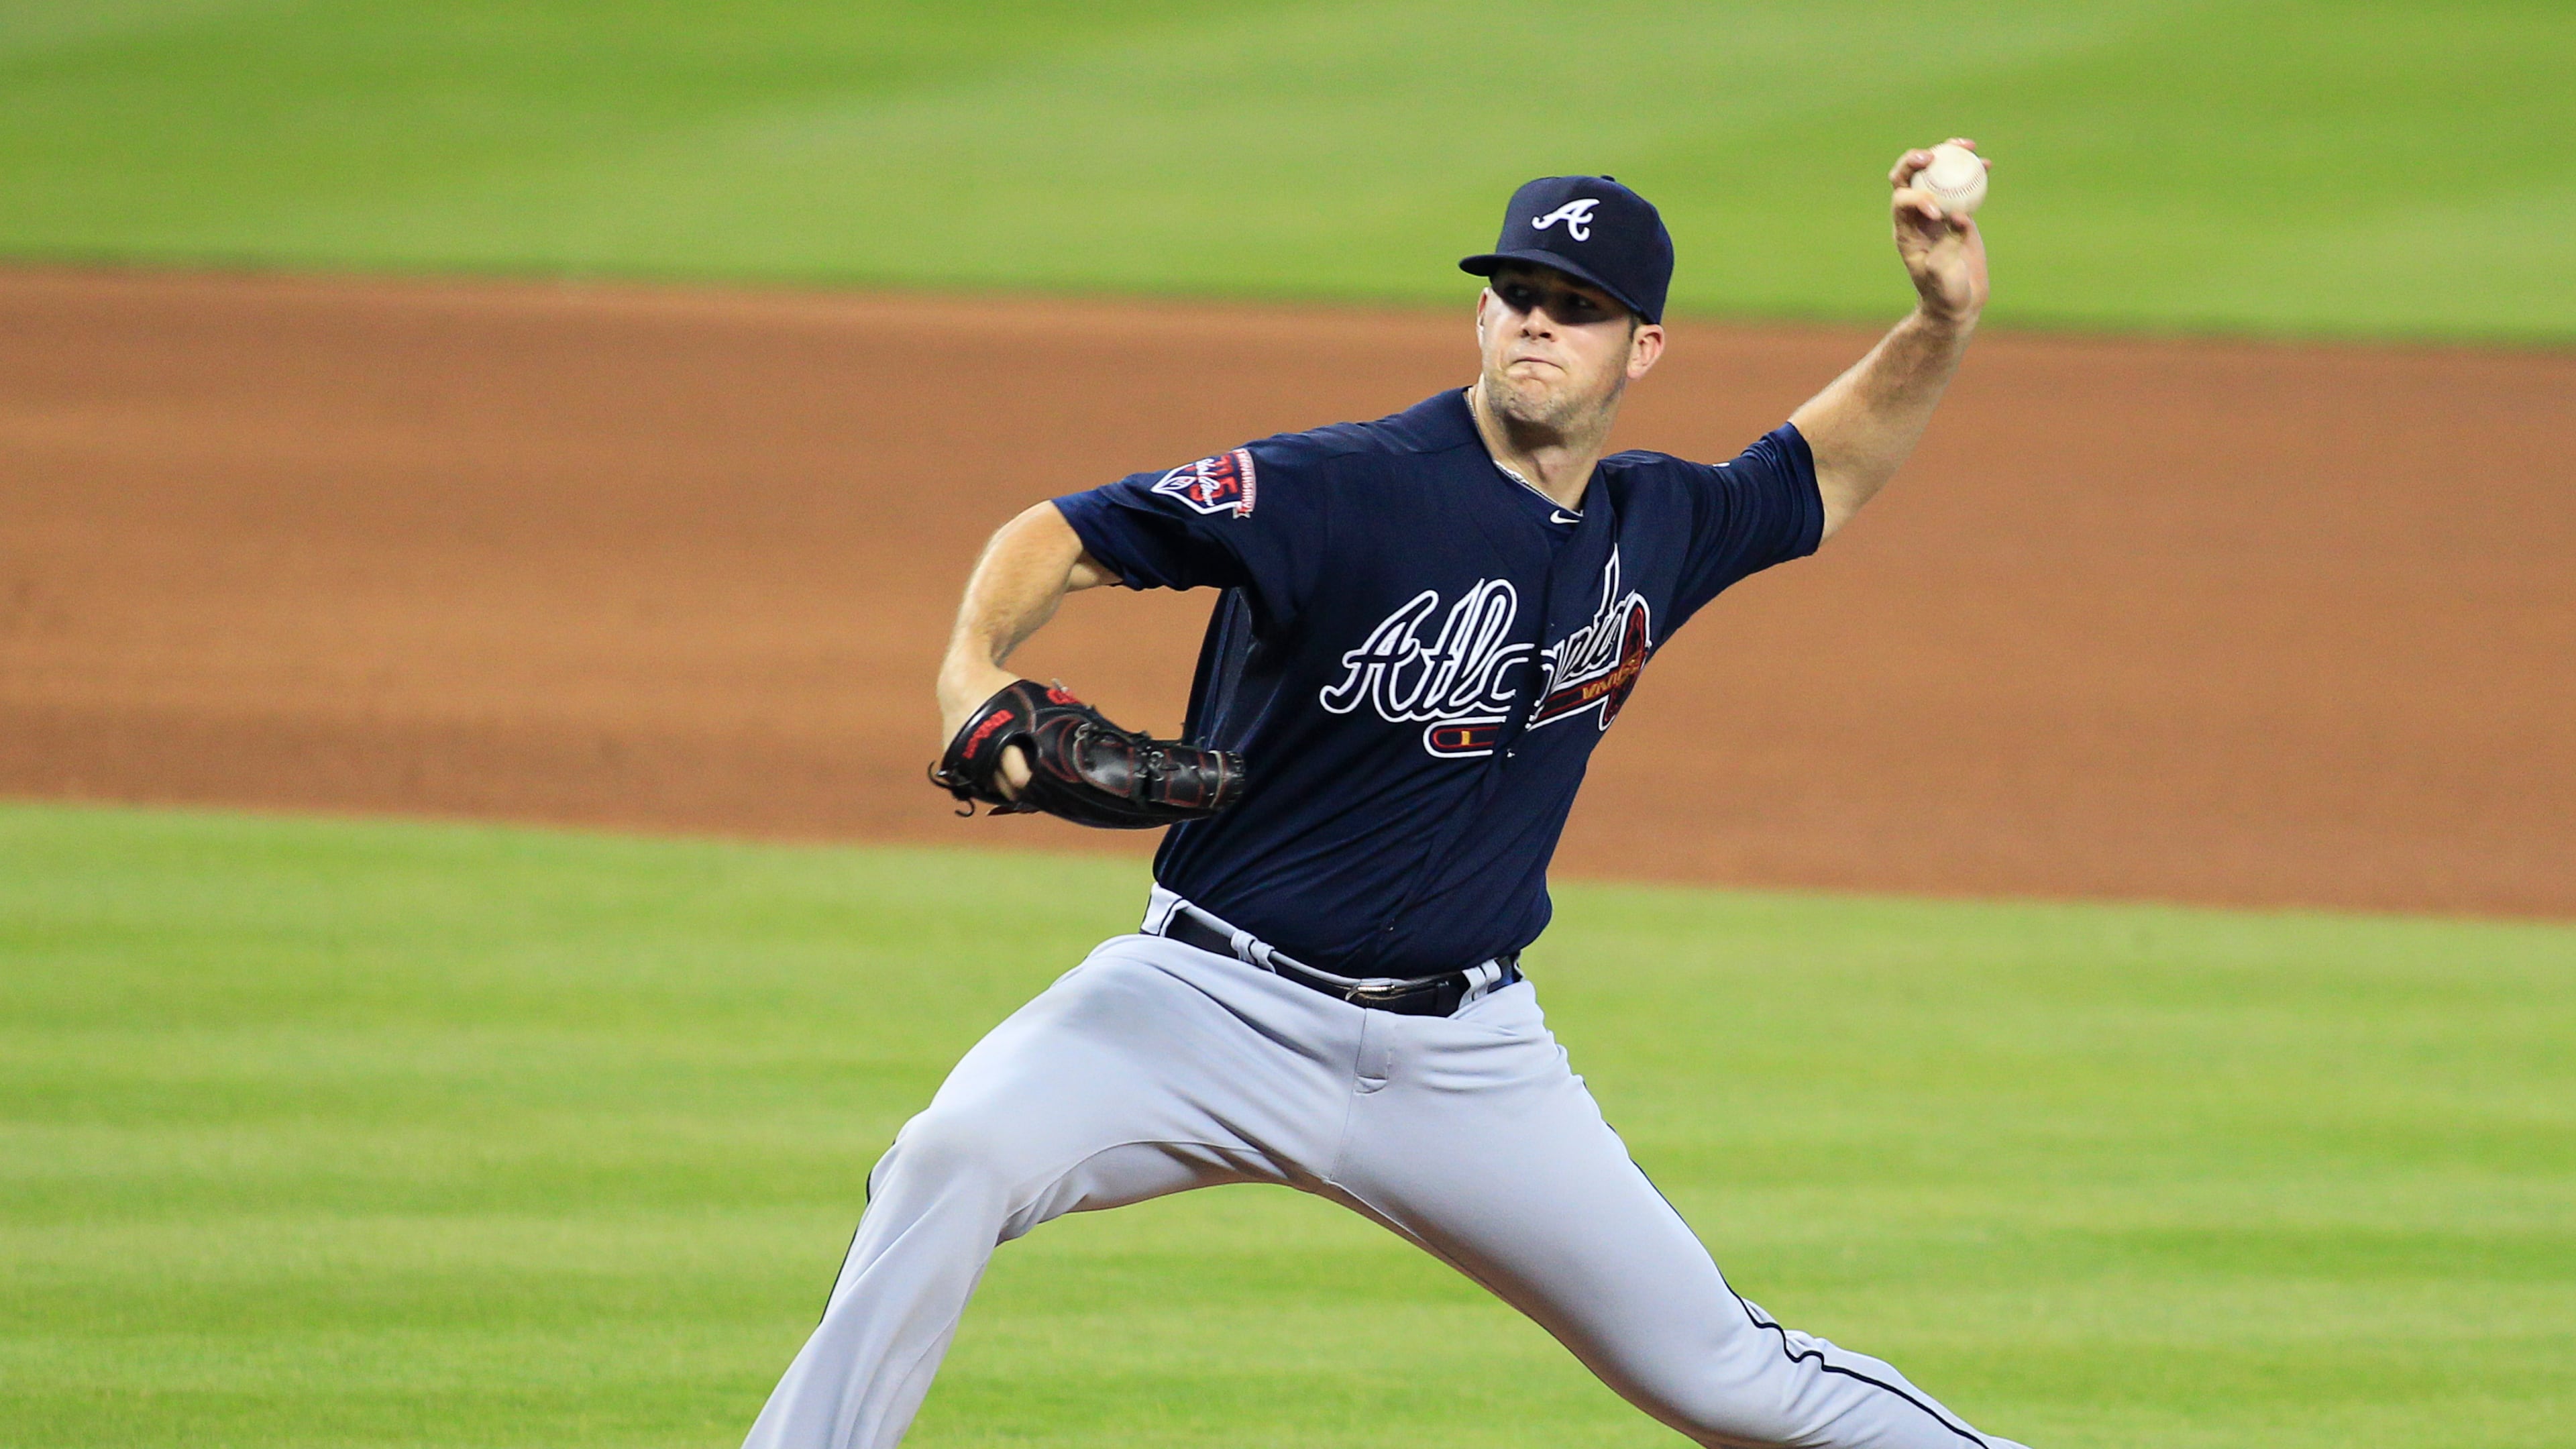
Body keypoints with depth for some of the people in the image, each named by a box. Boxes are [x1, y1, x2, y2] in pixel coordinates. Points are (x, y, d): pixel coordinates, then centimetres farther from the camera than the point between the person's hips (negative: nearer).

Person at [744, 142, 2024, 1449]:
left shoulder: (1658, 528, 5)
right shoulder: (1340, 490, -15)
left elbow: (1824, 479, 26)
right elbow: (1065, 535, -17)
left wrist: (1943, 325, 10)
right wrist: (975, 667, -38)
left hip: (1467, 1051, 4)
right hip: (1213, 1000, -4)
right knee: (955, 1161, -32)